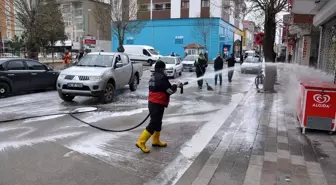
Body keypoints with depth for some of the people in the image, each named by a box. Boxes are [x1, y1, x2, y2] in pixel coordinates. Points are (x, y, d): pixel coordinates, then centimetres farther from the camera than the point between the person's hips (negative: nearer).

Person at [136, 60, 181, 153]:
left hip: (153, 102, 10)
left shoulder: (153, 76, 12)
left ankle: (156, 141, 32)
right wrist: (176, 86, 3)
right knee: (153, 124, -6)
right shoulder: (161, 77, -18)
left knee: (158, 122, 20)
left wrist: (173, 86, 13)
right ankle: (141, 142, -3)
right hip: (157, 104, -10)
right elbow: (170, 90, -16)